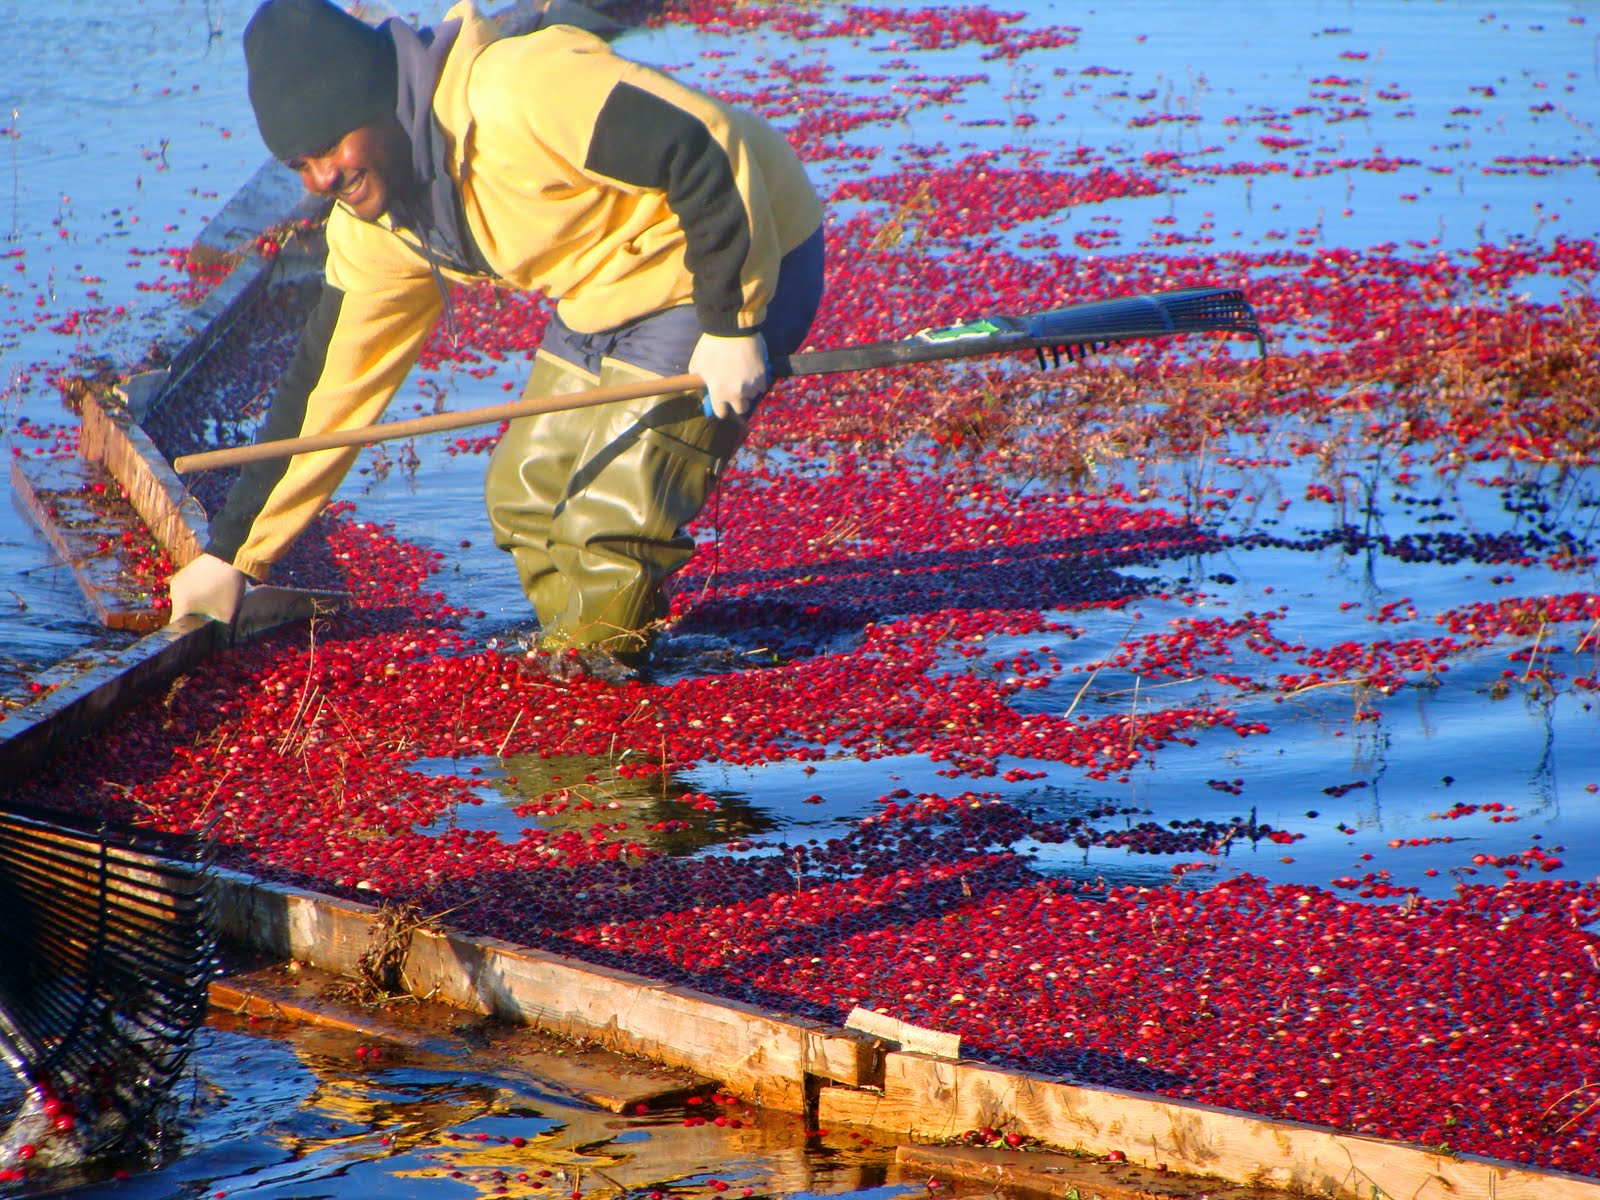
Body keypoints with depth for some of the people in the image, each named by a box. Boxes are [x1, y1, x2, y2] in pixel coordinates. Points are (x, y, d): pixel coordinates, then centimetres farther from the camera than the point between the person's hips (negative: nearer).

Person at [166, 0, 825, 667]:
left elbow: (704, 152, -31)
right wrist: (232, 554, 4)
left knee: (608, 524, -13)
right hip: (606, 300, 9)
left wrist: (731, 325, -26)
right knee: (524, 500, 6)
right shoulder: (371, 229, -3)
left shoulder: (516, 98, -32)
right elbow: (329, 386, 4)